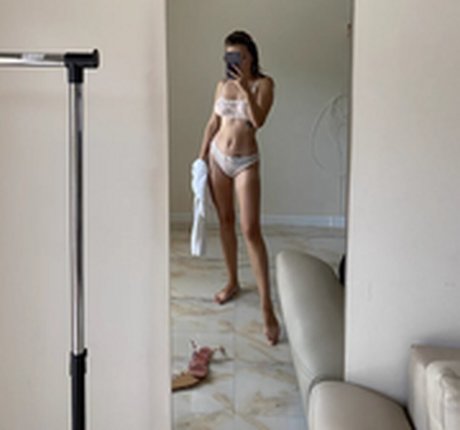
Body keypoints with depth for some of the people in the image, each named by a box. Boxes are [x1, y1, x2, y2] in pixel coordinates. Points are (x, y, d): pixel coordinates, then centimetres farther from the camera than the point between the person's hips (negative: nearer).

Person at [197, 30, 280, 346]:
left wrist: (246, 87, -27)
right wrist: (202, 156, 11)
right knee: (226, 221, 13)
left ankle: (267, 307, -10)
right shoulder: (222, 85, 6)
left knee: (251, 230, -12)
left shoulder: (263, 83, -8)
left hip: (246, 162, -5)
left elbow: (259, 121, -21)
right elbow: (214, 122, 14)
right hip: (218, 157, 5)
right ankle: (233, 282, 32)